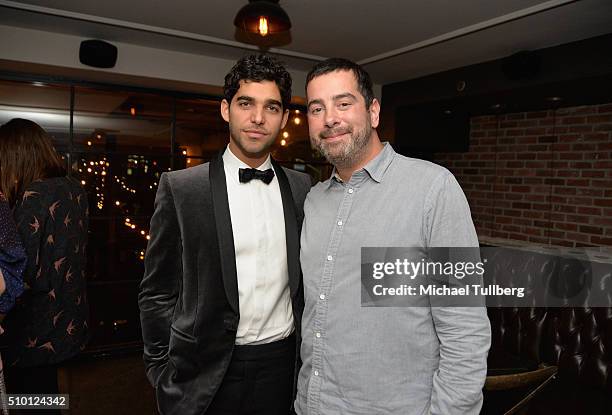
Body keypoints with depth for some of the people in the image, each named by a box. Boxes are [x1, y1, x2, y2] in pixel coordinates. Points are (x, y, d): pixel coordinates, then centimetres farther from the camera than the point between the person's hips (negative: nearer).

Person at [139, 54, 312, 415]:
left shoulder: (302, 188, 1)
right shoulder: (180, 188, -8)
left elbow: (305, 282, 7)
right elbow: (158, 292, -4)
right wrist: (163, 374, -4)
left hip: (281, 366, 3)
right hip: (206, 373, -2)